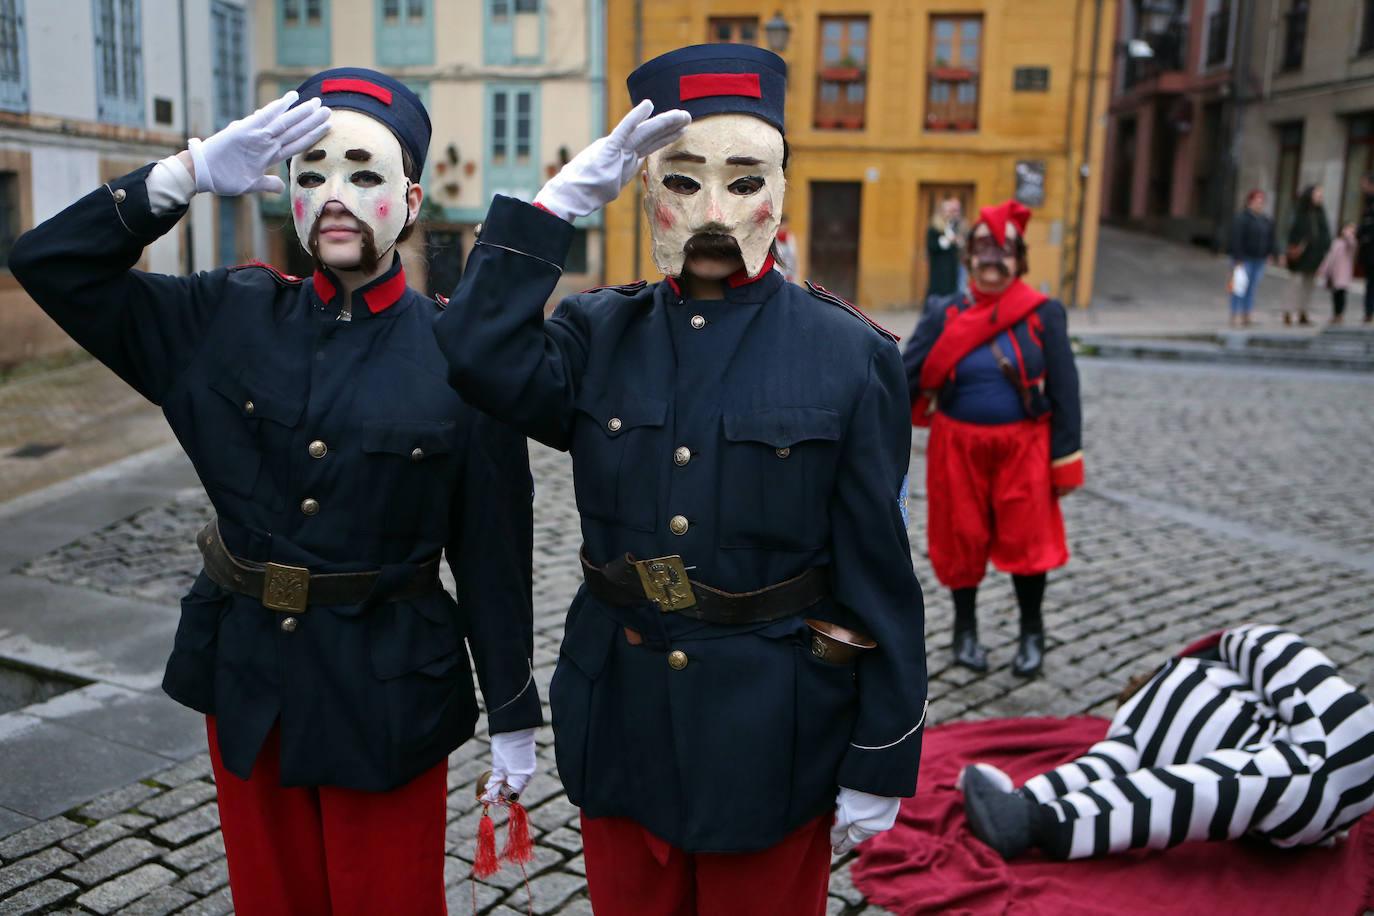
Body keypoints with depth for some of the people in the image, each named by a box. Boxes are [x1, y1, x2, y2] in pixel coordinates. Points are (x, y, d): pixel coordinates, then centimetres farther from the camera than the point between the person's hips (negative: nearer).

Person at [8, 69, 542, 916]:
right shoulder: (233, 318, -1)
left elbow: (493, 548, -7)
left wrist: (513, 716, -4)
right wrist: (194, 171, -14)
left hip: (388, 690, -3)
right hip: (247, 676, 4)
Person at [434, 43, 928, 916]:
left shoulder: (853, 357, -9)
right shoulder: (600, 332, 0)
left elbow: (880, 574, -8)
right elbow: (482, 359, -21)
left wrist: (880, 766, -6)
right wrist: (565, 197, -19)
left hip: (769, 738, -3)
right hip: (619, 722, 3)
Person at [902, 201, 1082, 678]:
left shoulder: (1044, 315, -1)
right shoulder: (944, 315, 0)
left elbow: (1065, 390, 0)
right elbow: (906, 376, -4)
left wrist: (1065, 459, -3)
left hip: (1023, 446, -1)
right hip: (958, 446, 1)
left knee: (1026, 537, 5)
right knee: (962, 537, 10)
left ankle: (1032, 634, 29)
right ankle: (965, 630, 32)